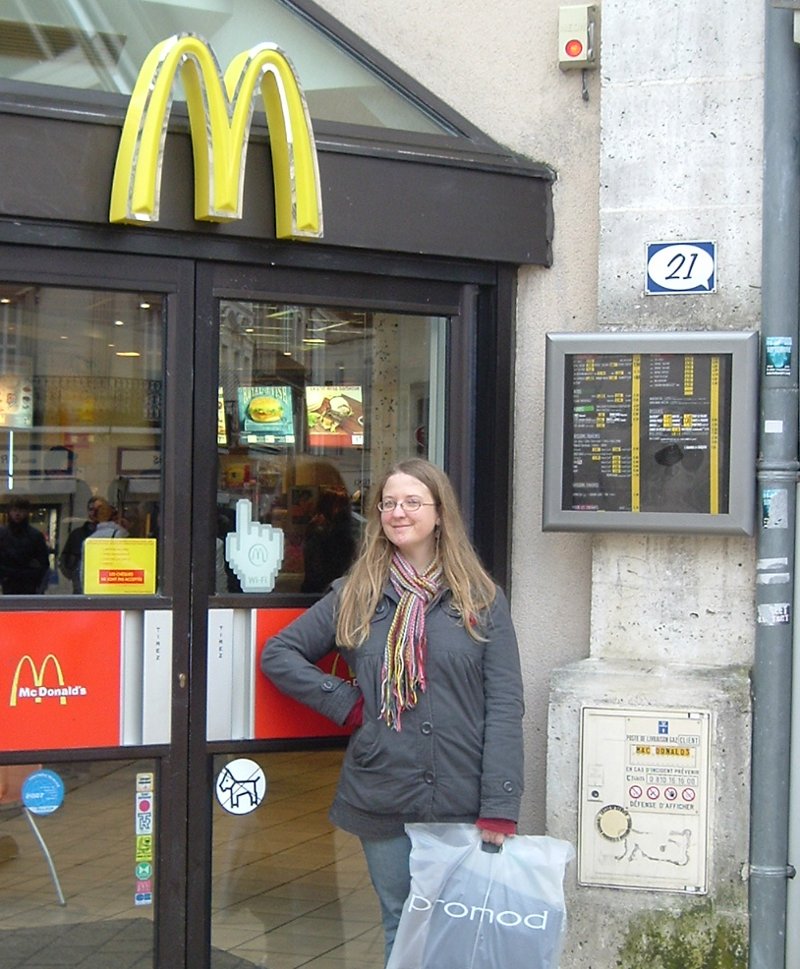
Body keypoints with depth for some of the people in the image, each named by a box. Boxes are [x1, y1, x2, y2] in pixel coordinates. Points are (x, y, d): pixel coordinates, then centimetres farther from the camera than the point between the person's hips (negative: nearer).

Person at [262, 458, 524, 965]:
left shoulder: (482, 599, 1)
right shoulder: (354, 596, 7)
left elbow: (505, 707, -5)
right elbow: (278, 653, 10)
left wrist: (500, 808, -13)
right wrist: (345, 702, -3)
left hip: (462, 804, -2)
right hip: (383, 803, 2)